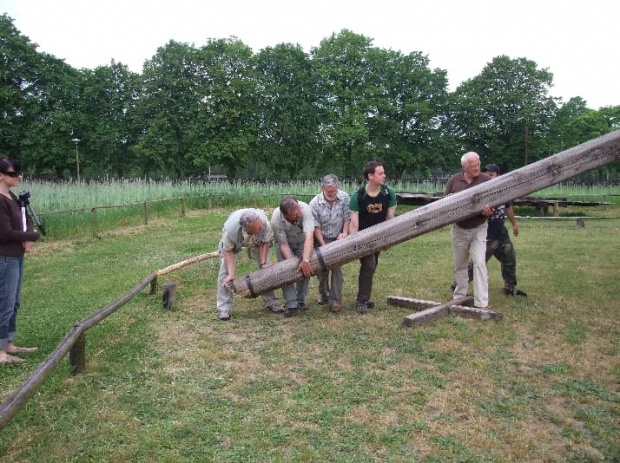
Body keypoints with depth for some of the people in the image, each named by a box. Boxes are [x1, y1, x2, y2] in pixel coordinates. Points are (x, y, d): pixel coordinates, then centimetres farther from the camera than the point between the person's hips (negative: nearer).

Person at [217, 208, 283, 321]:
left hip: (257, 241, 2)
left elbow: (264, 243, -20)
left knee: (266, 268, -3)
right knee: (225, 271, -13)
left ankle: (271, 302, 11)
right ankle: (224, 308, -3)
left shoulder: (265, 223, -41)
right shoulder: (230, 229, -45)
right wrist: (231, 274, -34)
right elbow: (228, 251, -28)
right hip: (232, 241, -2)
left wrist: (263, 263, -26)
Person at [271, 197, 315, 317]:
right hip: (284, 242, 0)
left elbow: (309, 237, -44)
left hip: (302, 241, 1)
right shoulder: (276, 221, -34)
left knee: (305, 269, -7)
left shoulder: (305, 209, -38)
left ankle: (301, 301, 10)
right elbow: (283, 244, -24)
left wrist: (305, 260, -52)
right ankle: (291, 305, -8)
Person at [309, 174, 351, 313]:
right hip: (322, 239, 0)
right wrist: (323, 245, -15)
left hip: (338, 239, 0)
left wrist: (344, 232, -16)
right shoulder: (315, 203, -17)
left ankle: (336, 300, 5)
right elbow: (316, 227, -13)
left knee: (337, 268, -3)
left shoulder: (344, 198, -14)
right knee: (322, 268, 8)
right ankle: (324, 296, 28)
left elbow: (347, 217, -4)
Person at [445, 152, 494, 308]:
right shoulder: (454, 180, -2)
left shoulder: (486, 180, -6)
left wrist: (490, 210, -26)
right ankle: (459, 295, 32)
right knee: (460, 264, 14)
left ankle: (482, 303, -6)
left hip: (479, 229, -2)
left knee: (479, 263, -10)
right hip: (459, 229, 2)